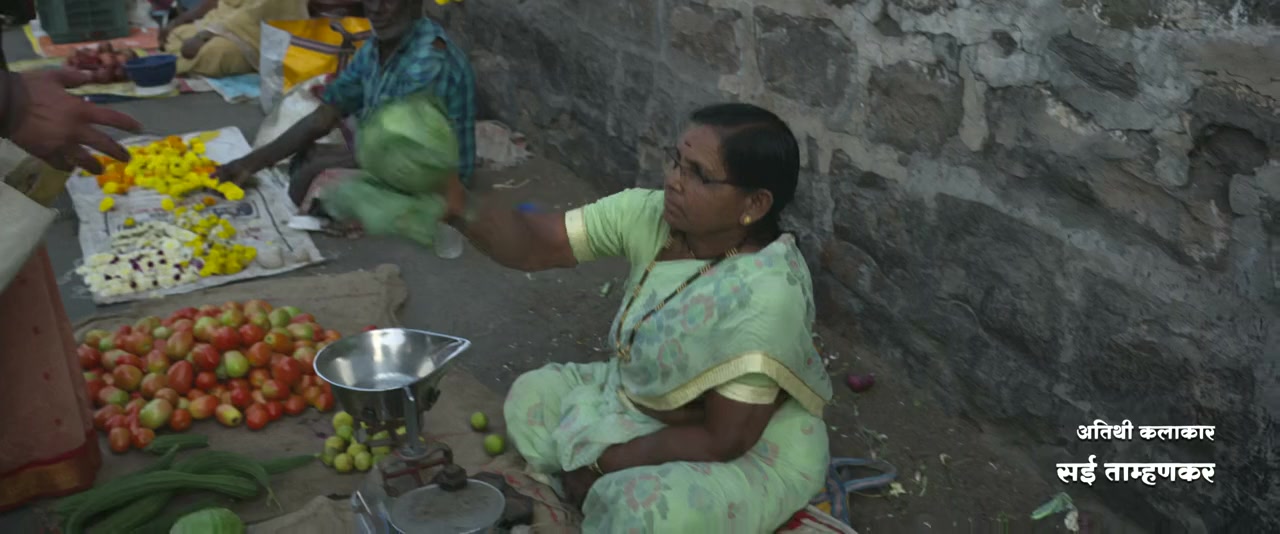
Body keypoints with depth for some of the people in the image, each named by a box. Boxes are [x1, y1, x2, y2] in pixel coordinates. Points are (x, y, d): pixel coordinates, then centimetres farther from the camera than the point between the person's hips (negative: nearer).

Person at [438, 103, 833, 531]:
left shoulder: (764, 296, -34)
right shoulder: (650, 215, -14)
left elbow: (723, 439, -28)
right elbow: (534, 246, -16)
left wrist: (602, 462, -18)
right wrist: (462, 209, -37)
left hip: (752, 458, -7)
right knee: (532, 397, 8)